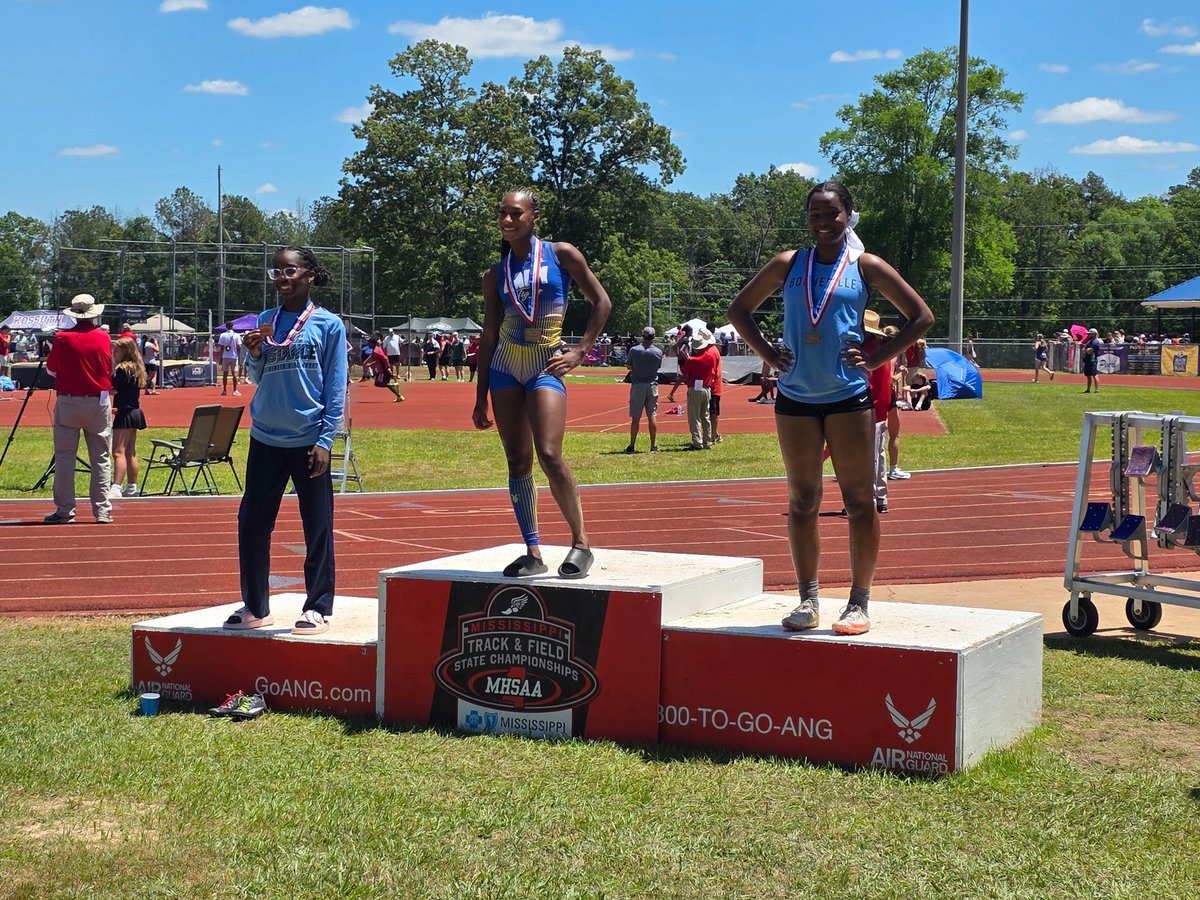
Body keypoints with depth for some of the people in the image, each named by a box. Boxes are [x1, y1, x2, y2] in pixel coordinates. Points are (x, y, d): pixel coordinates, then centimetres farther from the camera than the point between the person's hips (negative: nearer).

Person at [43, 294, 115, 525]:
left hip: (68, 402, -1)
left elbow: (51, 370, 4)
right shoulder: (104, 338, -4)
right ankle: (102, 510, 4)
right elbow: (110, 370, 6)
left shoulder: (62, 338, -6)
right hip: (99, 402, 1)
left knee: (64, 457, 5)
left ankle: (64, 510, 4)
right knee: (101, 459, 5)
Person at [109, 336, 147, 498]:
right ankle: (132, 488, 22)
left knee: (118, 452, -14)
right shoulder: (136, 368, 12)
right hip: (135, 412, 10)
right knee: (131, 453, 16)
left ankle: (116, 488, -22)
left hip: (124, 414, -10)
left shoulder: (122, 368, -15)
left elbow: (112, 389, -18)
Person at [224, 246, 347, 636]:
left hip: (308, 440, -4)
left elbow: (336, 388, -3)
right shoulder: (265, 321, 9)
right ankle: (255, 606, 18)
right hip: (265, 438, 5)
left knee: (317, 527, 2)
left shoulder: (328, 324, -3)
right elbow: (258, 379, 16)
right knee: (251, 523, 6)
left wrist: (325, 440, -10)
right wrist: (255, 353, -5)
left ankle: (317, 608, 12)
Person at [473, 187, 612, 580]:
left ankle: (581, 543, -4)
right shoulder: (496, 275, 8)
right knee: (517, 461, 3)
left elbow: (601, 302, 2)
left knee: (549, 456, -18)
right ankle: (533, 552, 9)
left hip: (546, 366, -4)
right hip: (505, 367, 4)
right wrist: (481, 398, 9)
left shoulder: (560, 254, -1)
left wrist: (581, 351, -7)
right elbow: (489, 337, 11)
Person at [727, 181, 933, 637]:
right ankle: (807, 600, 13)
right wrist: (769, 354, 4)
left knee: (858, 500, 0)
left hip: (849, 396, -2)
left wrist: (875, 359, -4)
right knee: (802, 502, 5)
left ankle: (859, 602, 6)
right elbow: (739, 309, 17)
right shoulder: (789, 265, 8)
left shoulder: (865, 267, 2)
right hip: (795, 397, 2)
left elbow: (921, 317, 4)